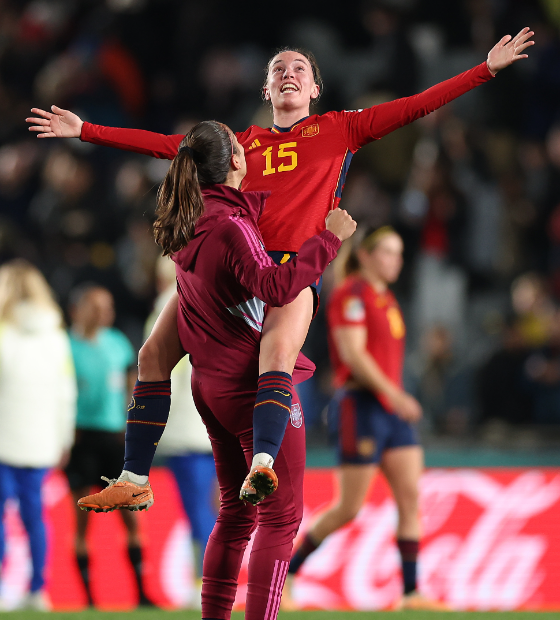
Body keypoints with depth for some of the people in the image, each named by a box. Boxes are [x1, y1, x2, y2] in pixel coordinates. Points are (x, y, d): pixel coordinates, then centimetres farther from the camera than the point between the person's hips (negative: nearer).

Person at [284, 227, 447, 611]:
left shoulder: (385, 298, 18)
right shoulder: (351, 294, -10)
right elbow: (353, 353, -19)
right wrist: (393, 393, -25)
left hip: (392, 407, 9)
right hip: (361, 406, -9)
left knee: (411, 496, -2)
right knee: (350, 507, -6)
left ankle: (411, 593, -4)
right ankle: (287, 571, 10)